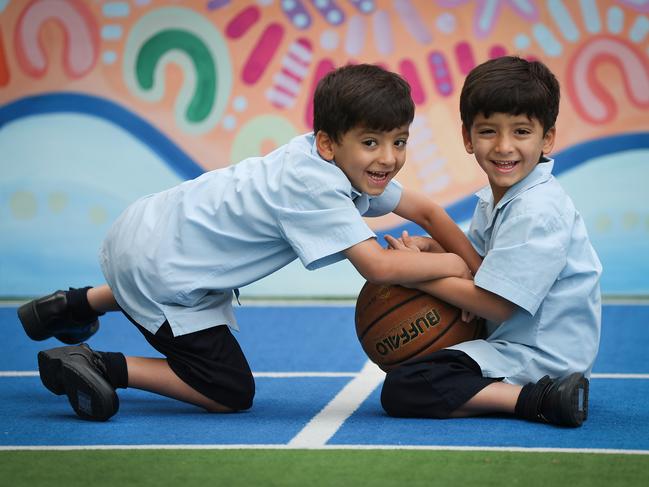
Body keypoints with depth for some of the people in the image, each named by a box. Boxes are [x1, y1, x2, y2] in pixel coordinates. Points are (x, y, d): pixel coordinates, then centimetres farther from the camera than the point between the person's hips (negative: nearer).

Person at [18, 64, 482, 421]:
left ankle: (76, 304, 44)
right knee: (231, 393, -5)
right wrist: (451, 265, -19)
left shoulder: (352, 163, -3)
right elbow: (378, 266, -35)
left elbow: (426, 210, 4)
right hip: (156, 267, -10)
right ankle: (97, 366, -4)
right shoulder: (316, 188, -30)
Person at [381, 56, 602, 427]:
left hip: (542, 360, -11)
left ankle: (535, 399, -23)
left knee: (402, 390, -20)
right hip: (511, 341, 11)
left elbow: (497, 304, -21)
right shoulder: (494, 201, 10)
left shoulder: (538, 211, -21)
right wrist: (431, 246, 2)